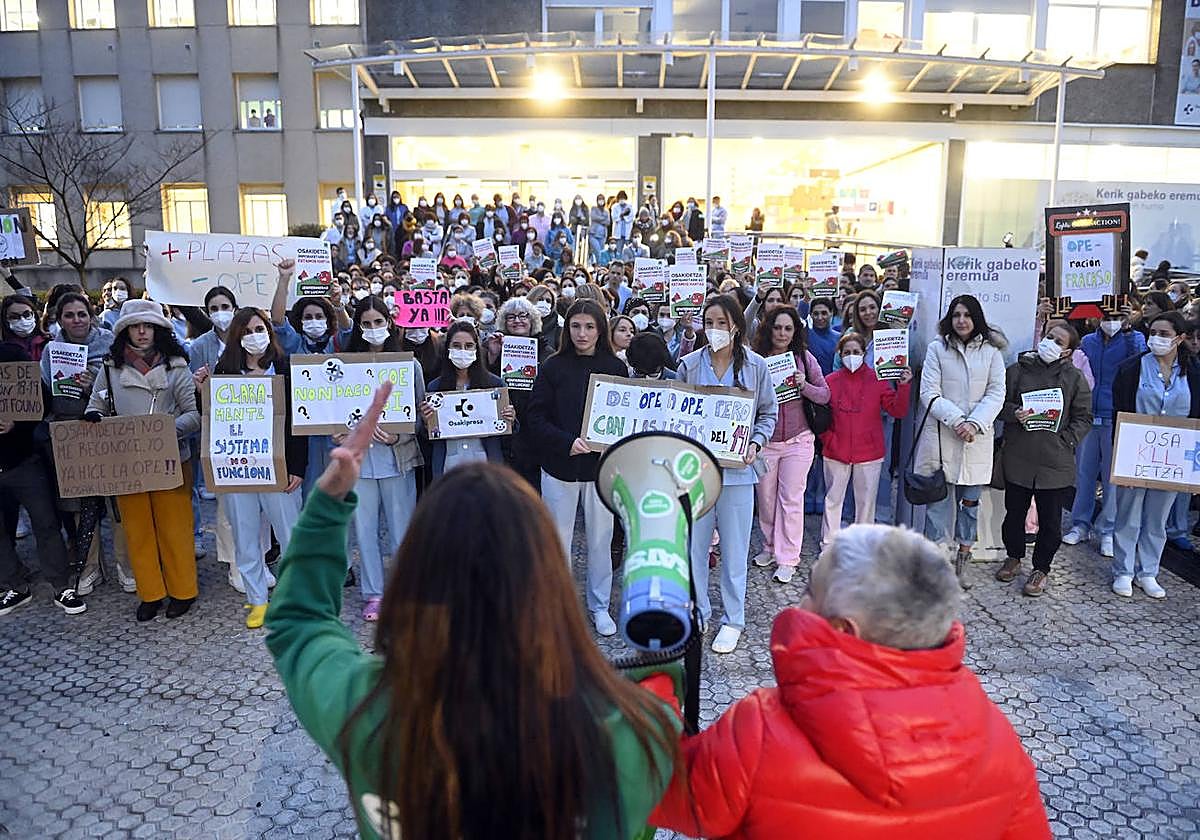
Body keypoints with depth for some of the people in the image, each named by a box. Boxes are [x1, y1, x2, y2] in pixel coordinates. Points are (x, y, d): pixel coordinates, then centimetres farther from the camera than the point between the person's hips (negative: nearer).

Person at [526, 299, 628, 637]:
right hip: (560, 466, -1)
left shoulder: (616, 368, 1)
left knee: (600, 539, 10)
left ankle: (600, 606, 27)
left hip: (601, 466, 1)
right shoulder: (553, 367, -3)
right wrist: (566, 442, -19)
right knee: (559, 539, 9)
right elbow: (535, 417, -6)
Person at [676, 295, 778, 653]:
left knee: (734, 549, 6)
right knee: (693, 545, 8)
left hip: (737, 467, -1)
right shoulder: (689, 364, 2)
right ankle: (697, 612, 27)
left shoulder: (755, 365, 0)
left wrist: (756, 444, -8)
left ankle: (732, 619, 22)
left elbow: (769, 413, 8)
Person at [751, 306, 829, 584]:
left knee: (791, 499, 1)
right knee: (766, 497, 12)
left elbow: (825, 395, 2)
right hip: (764, 441, 1)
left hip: (798, 441, -1)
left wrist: (804, 386, -16)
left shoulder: (805, 358, -2)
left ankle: (787, 558, 10)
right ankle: (770, 547, 32)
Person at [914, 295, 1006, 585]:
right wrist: (956, 420, -15)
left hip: (977, 437, 2)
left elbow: (996, 393, 1)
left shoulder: (990, 351, 5)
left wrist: (974, 424, -13)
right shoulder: (937, 348, 1)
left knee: (970, 499, 8)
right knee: (939, 497, 1)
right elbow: (929, 393, -4)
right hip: (941, 435, -1)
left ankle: (962, 561, 21)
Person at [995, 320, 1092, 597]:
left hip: (1055, 461, 0)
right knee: (1014, 512, 12)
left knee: (1050, 520, 6)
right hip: (1018, 457, 1)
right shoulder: (1018, 370, 3)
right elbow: (1000, 402, 6)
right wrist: (1014, 413, -15)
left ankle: (1041, 568, 22)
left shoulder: (1075, 378, 3)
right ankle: (1014, 556, 35)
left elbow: (1083, 417, 5)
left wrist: (1067, 440, -8)